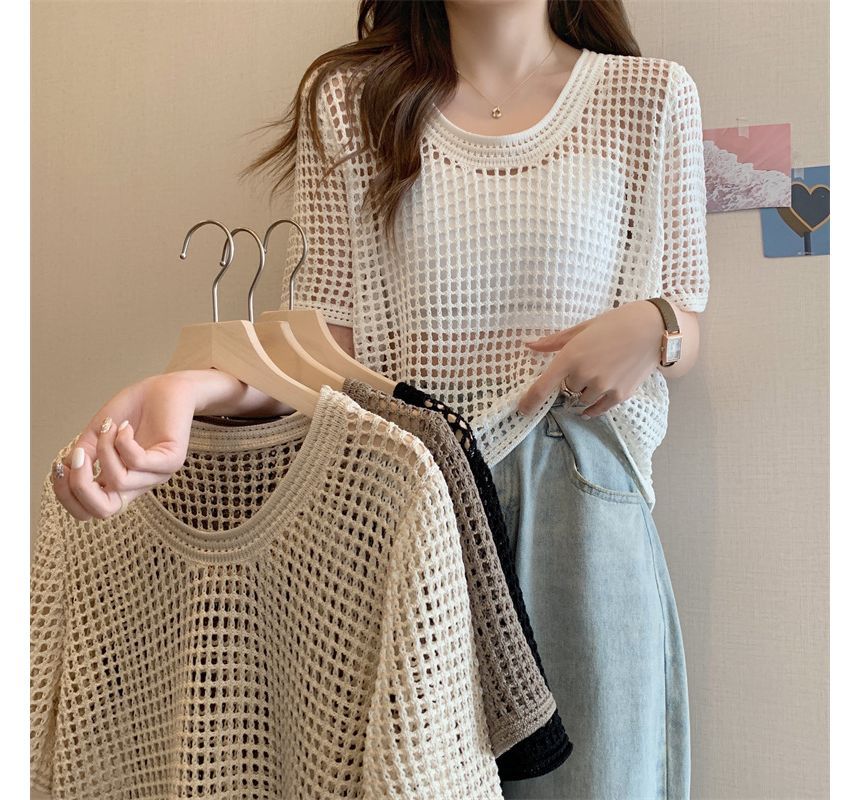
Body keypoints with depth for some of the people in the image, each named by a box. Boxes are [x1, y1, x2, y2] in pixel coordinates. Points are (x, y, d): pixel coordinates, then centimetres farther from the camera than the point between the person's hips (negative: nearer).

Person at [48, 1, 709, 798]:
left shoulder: (650, 92, 9)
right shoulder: (349, 98, 8)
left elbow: (687, 335, 12)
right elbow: (331, 331, 0)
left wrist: (652, 327, -12)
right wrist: (204, 387, -20)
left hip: (582, 502, 1)